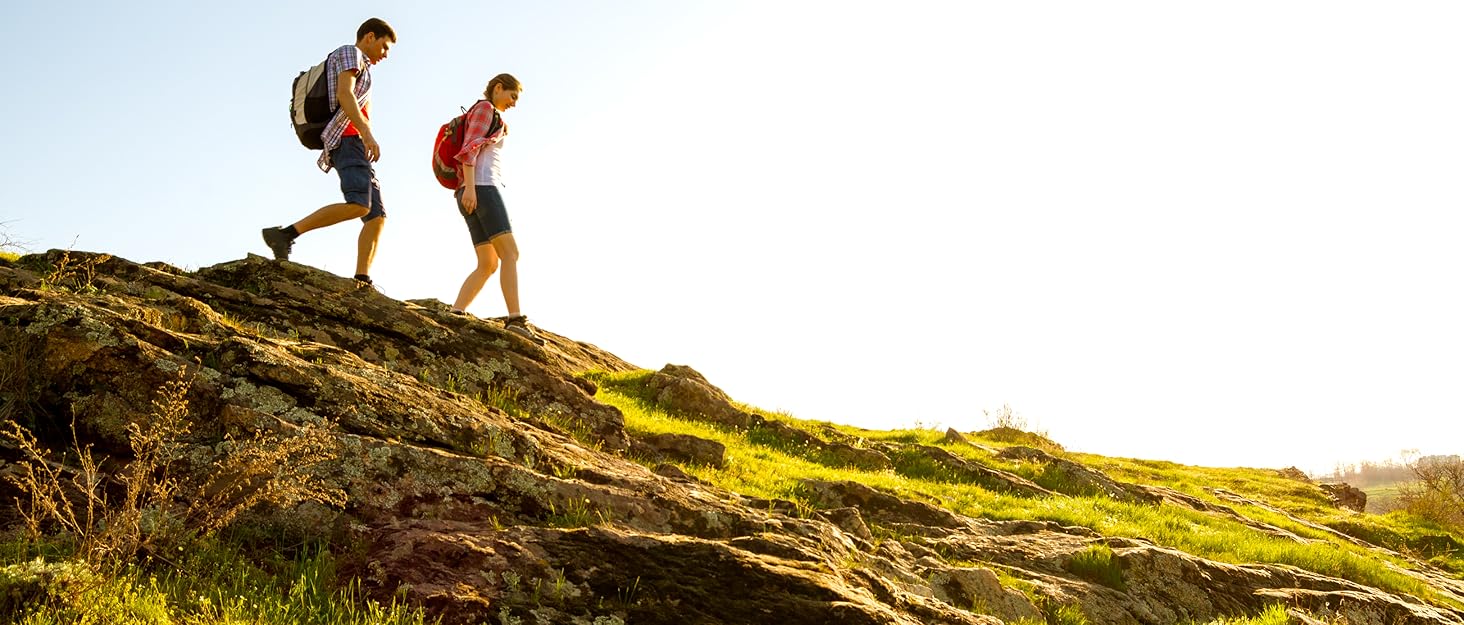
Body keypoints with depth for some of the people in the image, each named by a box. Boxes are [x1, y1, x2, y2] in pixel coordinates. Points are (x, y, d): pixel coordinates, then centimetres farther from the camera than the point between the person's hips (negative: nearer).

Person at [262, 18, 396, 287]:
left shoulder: (359, 70, 34)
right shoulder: (349, 53, 6)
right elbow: (344, 94, -13)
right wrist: (367, 132, -24)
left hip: (354, 146, 10)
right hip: (347, 139, -10)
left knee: (377, 215, -3)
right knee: (358, 205, -29)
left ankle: (361, 282, -15)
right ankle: (285, 235, -27)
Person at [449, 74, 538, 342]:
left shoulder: (490, 118, 31)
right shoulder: (485, 108, 3)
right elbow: (469, 147, -10)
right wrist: (469, 187, -22)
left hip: (474, 193, 10)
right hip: (481, 187, -10)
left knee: (489, 264, 3)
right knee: (510, 253, -20)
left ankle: (455, 314, -8)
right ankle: (516, 318, -32)